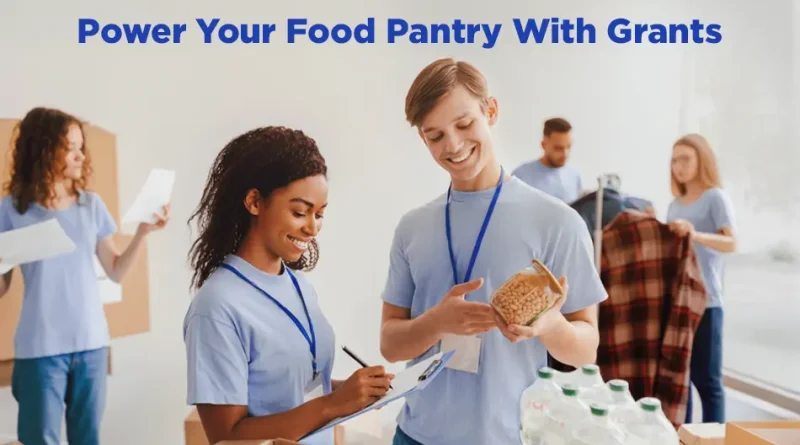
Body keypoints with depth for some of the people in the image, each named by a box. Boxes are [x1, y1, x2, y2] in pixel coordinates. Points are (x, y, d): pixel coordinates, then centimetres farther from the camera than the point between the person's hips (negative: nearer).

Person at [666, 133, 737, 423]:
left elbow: (731, 243, -19)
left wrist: (696, 235, -36)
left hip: (704, 301, -6)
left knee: (706, 378, -1)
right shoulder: (674, 204, 14)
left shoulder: (715, 197, -5)